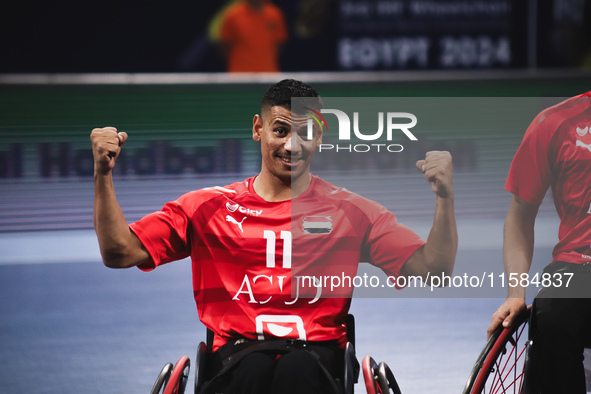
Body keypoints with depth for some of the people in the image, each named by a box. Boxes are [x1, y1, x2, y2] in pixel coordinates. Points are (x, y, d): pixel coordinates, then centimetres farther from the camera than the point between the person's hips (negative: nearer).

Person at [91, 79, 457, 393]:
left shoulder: (351, 211, 15)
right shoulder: (210, 207, 16)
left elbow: (431, 270, 8)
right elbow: (120, 252, 10)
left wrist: (445, 196, -8)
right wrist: (104, 174, -1)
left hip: (318, 351, 0)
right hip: (236, 348, 0)